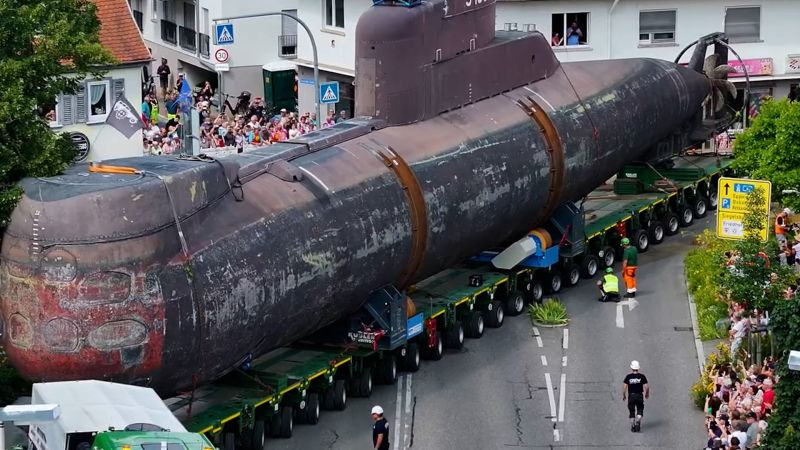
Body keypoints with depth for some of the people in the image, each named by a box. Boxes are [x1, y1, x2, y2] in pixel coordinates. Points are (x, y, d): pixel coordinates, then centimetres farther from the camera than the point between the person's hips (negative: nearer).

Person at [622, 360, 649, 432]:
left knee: (632, 412, 12)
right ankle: (638, 421, -12)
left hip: (631, 396, 0)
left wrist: (623, 396, 7)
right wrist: (647, 394, 13)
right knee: (640, 411, 12)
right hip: (639, 396, 0)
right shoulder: (642, 376, -5)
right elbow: (647, 387, -5)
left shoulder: (628, 376, -5)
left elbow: (624, 387, -7)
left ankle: (633, 427, 13)